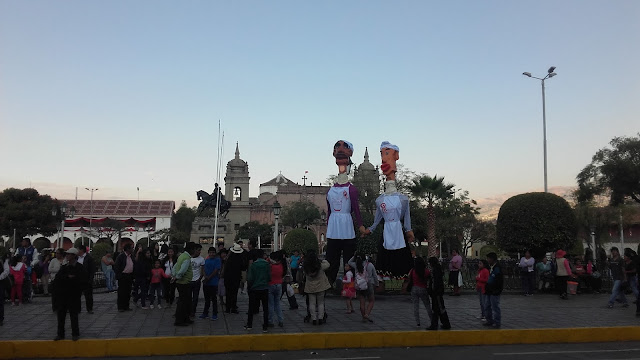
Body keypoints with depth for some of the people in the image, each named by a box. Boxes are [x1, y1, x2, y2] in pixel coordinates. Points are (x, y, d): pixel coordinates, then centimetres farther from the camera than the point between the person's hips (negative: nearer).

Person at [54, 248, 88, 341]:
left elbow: (85, 281, -12)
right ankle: (60, 334, 20)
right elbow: (58, 277, -4)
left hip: (74, 296, -5)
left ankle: (75, 334, 13)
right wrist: (68, 277, -17)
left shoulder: (80, 268, -5)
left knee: (73, 315, 1)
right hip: (62, 295, 5)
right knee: (61, 315, 8)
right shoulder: (64, 267, 10)